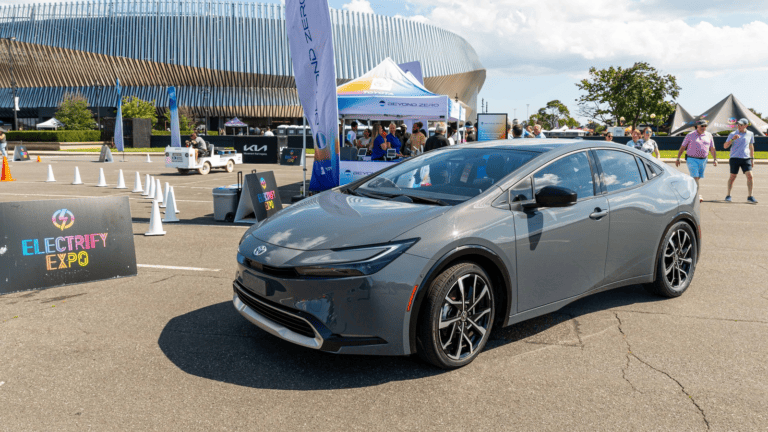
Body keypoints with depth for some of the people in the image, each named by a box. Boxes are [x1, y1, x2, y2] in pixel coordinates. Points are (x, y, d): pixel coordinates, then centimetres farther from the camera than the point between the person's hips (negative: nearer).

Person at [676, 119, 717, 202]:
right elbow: (682, 147, 2)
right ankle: (698, 195, -18)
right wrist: (678, 159, -1)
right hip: (692, 159, -4)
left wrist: (715, 159, 3)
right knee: (695, 177, -14)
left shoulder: (709, 135, 9)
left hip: (703, 160, 4)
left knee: (697, 177, 10)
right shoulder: (690, 135, -1)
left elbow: (712, 149, 12)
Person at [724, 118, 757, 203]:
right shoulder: (733, 134, 1)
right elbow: (725, 146, -4)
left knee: (750, 176, -9)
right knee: (732, 177, 1)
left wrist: (752, 158, 20)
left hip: (746, 158, 2)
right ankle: (728, 195, 14)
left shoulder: (750, 134, 10)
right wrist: (732, 139, -19)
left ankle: (750, 197, -2)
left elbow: (751, 146, 22)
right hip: (734, 158, -2)